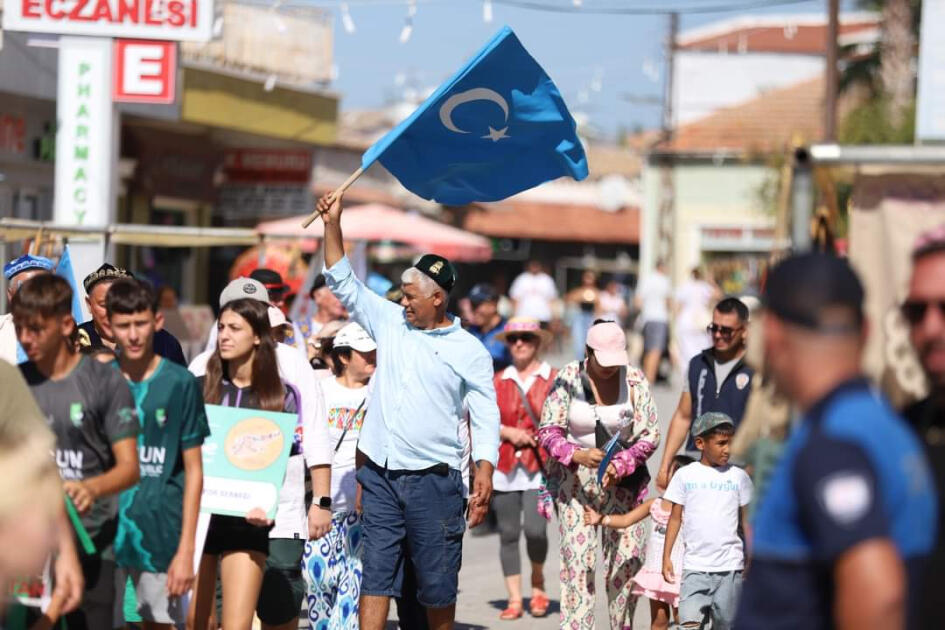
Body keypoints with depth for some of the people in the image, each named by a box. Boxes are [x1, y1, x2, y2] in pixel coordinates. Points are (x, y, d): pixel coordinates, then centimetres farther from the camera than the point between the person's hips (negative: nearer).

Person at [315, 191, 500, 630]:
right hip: (380, 477, 3)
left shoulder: (469, 352, -1)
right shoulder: (391, 323, 10)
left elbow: (486, 417, -2)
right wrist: (332, 224, 7)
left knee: (437, 584, 3)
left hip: (433, 480, -3)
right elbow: (344, 284, 15)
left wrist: (485, 472, -14)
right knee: (376, 574, -1)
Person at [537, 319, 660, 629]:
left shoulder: (635, 380, -4)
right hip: (576, 480, -1)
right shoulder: (568, 378, -6)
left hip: (622, 479, 1)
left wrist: (621, 465, -19)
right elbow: (548, 431, -7)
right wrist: (578, 455, -25)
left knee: (626, 558, -1)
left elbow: (650, 434, -2)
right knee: (577, 559, -9)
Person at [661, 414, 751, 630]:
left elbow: (746, 521, 10)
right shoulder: (685, 475, 3)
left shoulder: (738, 476, 5)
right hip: (694, 565, -1)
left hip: (730, 565, 1)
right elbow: (675, 518, 8)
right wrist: (666, 557, 5)